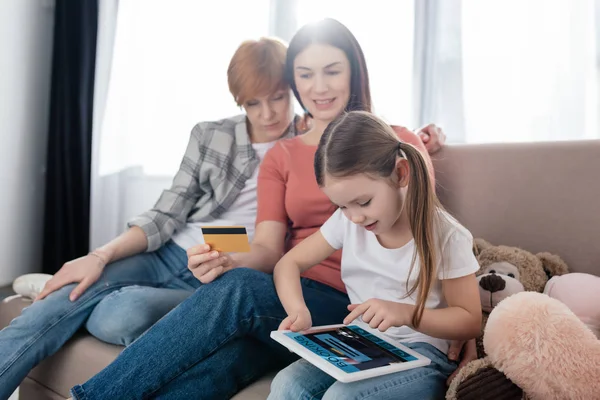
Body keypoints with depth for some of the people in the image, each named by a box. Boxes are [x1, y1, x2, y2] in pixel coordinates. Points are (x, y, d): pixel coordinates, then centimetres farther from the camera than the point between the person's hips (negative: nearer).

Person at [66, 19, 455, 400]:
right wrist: (226, 261, -19)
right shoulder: (280, 156, 15)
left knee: (238, 288, -31)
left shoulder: (397, 143, 8)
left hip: (354, 311, -2)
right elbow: (268, 250, 4)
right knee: (208, 367, -33)